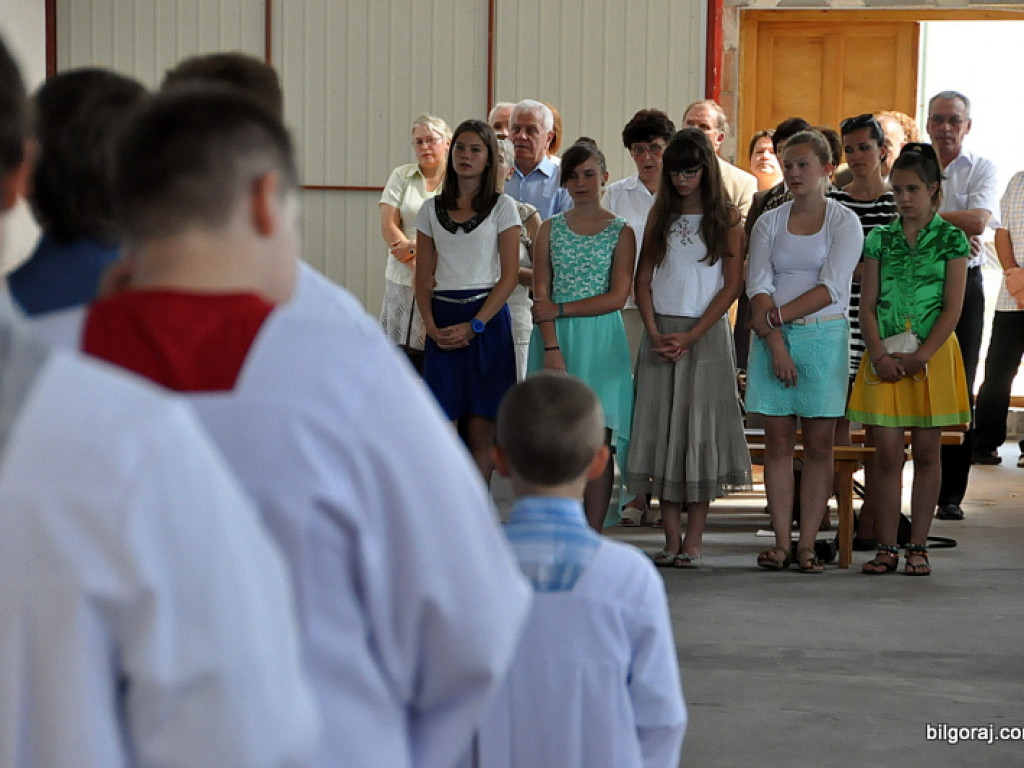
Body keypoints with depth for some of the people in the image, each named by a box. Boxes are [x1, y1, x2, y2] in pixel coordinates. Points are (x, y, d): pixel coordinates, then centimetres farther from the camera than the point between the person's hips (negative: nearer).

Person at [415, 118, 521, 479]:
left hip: (487, 319, -2)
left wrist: (474, 325, -12)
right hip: (442, 320, 2)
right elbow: (423, 276, 10)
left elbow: (510, 275, -3)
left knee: (480, 430, -1)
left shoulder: (502, 206, 3)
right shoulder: (432, 209, 12)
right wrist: (430, 325, -7)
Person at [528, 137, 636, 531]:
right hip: (554, 339, 1)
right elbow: (541, 295, 2)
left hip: (601, 340, -1)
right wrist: (552, 348, -11)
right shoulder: (550, 230, 9)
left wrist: (561, 309, -9)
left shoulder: (621, 232, 4)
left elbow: (617, 297, -5)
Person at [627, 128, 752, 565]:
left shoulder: (726, 218, 1)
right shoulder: (661, 214, 11)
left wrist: (691, 336, -12)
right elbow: (643, 279, 8)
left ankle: (694, 541, -2)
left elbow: (732, 286, -4)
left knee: (700, 428, -5)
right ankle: (671, 540, 6)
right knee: (662, 428, 1)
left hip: (706, 333, -3)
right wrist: (654, 333, -6)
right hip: (660, 335, 3)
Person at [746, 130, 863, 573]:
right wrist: (777, 345, -13)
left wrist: (776, 316, -13)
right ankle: (781, 542, 4)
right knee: (778, 441, 1)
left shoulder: (844, 222, 1)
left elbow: (831, 289, -9)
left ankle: (807, 543, 3)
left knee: (818, 444, 0)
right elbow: (758, 287, -1)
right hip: (774, 338, 2)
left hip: (824, 337, -2)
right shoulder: (769, 223, 8)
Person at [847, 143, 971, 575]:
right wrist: (880, 356, -10)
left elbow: (953, 308, -4)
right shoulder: (880, 240, 8)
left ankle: (918, 547, 8)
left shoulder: (951, 240, 1)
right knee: (887, 451, -2)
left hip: (933, 353, -2)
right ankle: (886, 548, 3)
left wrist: (921, 357, -14)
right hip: (886, 355, 2)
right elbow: (867, 306, 5)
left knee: (926, 450, 3)